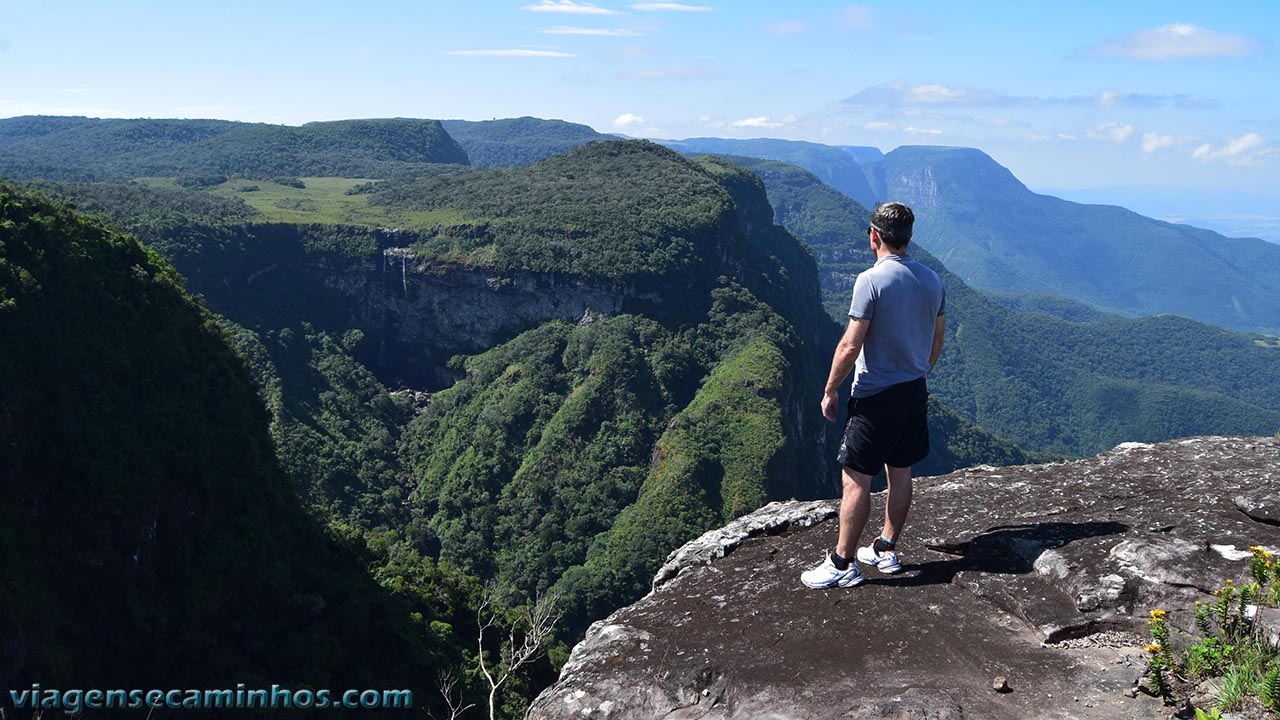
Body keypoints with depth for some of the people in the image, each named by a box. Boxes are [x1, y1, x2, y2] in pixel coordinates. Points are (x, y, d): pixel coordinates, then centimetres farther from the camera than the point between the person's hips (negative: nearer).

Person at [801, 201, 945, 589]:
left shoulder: (871, 281, -17)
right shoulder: (932, 280, 5)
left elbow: (850, 346, -19)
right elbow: (937, 342, 13)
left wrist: (830, 391, -8)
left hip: (875, 397, -7)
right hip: (915, 392, 8)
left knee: (856, 481, -1)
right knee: (900, 474, 17)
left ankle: (842, 564, 6)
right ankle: (886, 550, 30)